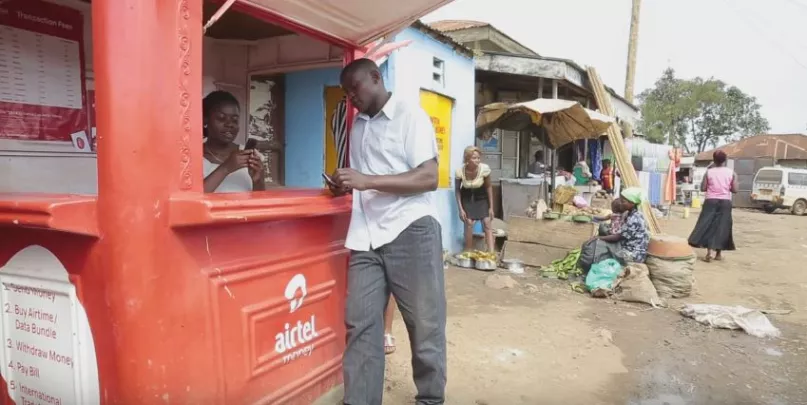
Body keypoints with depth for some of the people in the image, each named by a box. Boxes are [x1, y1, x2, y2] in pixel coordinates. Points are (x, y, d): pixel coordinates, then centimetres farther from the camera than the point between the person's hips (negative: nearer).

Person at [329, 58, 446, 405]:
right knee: (360, 323, 1)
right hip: (366, 237, 6)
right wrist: (345, 185, 4)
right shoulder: (358, 124, 17)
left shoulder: (410, 115, -2)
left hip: (410, 232, -5)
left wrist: (367, 181, -19)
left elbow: (429, 178, -12)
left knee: (425, 324, 6)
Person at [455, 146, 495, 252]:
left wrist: (491, 207, -8)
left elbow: (489, 187, -11)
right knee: (468, 223, -10)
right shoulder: (460, 171, -27)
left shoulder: (484, 168, -27)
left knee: (487, 223, -8)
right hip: (467, 197, 0)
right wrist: (461, 209, -14)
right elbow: (457, 190, -10)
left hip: (481, 197, 0)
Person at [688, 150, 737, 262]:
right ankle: (718, 253, 14)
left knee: (708, 225, 3)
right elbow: (734, 190, -2)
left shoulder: (709, 172, -3)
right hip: (725, 202, 1)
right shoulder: (731, 172, 0)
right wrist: (726, 187, 17)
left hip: (711, 201, -1)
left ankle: (708, 253, -7)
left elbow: (703, 188, -3)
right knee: (722, 226, 9)